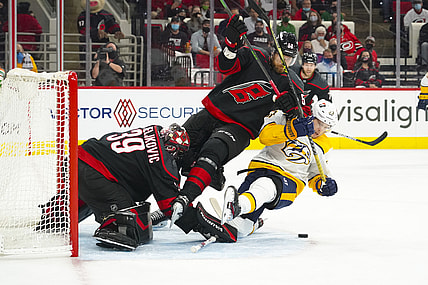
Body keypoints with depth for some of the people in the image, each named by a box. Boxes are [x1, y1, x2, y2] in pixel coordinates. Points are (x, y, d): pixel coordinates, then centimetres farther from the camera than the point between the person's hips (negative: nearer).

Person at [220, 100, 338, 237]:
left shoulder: (320, 147, 19)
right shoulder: (283, 118, 5)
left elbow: (315, 175, 25)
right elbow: (265, 135, -13)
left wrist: (324, 184, 1)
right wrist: (293, 130, -28)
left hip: (289, 180, 1)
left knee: (267, 187, -40)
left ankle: (237, 206, -67)